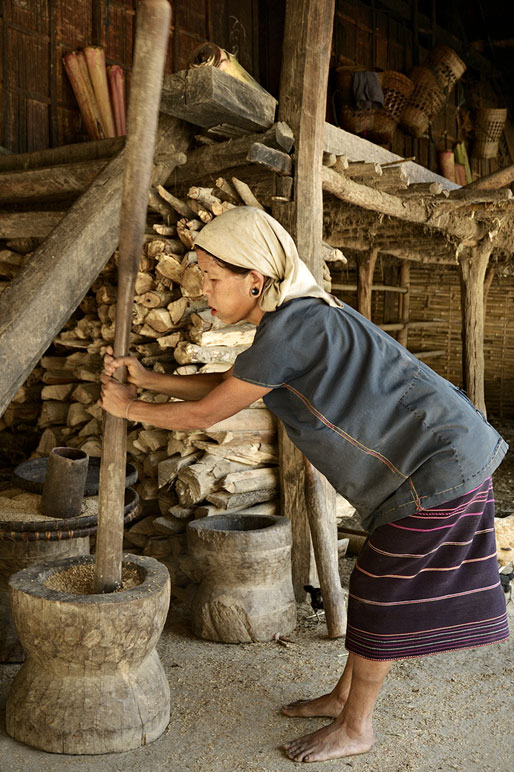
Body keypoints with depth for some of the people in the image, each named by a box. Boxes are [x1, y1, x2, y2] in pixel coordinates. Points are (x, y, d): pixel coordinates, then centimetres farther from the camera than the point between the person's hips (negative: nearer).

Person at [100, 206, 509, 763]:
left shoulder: (288, 330, -22)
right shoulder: (303, 314, 8)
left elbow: (205, 413, -14)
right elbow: (228, 384, 17)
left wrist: (128, 408, 2)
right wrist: (148, 379, 10)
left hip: (436, 468, -9)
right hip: (443, 461, 9)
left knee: (381, 597, 4)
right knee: (379, 587, 19)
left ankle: (354, 728, 22)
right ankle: (343, 696, 35)